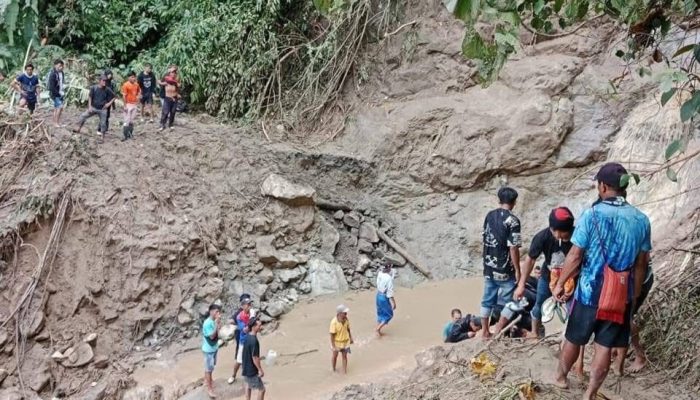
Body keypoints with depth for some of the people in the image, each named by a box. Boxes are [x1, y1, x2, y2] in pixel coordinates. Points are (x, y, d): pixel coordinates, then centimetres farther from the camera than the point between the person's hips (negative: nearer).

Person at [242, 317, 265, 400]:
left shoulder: (248, 337, 0)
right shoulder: (254, 341, -29)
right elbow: (255, 358, -24)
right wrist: (260, 370, -15)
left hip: (246, 368, 10)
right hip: (252, 371, -10)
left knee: (248, 385, 26)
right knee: (261, 389, 1)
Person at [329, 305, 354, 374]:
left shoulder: (346, 320, -12)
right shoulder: (334, 322, -29)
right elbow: (332, 335, -23)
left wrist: (351, 338, 12)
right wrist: (333, 346, -21)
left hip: (345, 341, 4)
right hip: (337, 342, -3)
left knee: (344, 356, 11)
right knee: (335, 355, 19)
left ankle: (345, 371, 24)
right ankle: (333, 369, 40)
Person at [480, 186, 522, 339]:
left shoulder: (489, 216, 5)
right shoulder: (512, 220, -16)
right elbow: (513, 248, -18)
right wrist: (517, 270, -11)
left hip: (489, 267, 7)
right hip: (505, 269, -7)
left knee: (487, 300, 14)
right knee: (508, 301, 5)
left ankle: (485, 331, 20)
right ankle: (498, 331, 4)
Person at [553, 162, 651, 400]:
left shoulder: (592, 215, -14)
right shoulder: (641, 220, -2)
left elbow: (575, 257, -11)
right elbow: (641, 263, 5)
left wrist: (560, 284, 1)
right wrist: (635, 293, 17)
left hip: (590, 291, -2)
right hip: (621, 296, 2)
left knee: (573, 339, 18)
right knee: (605, 346, 9)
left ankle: (560, 376, 38)